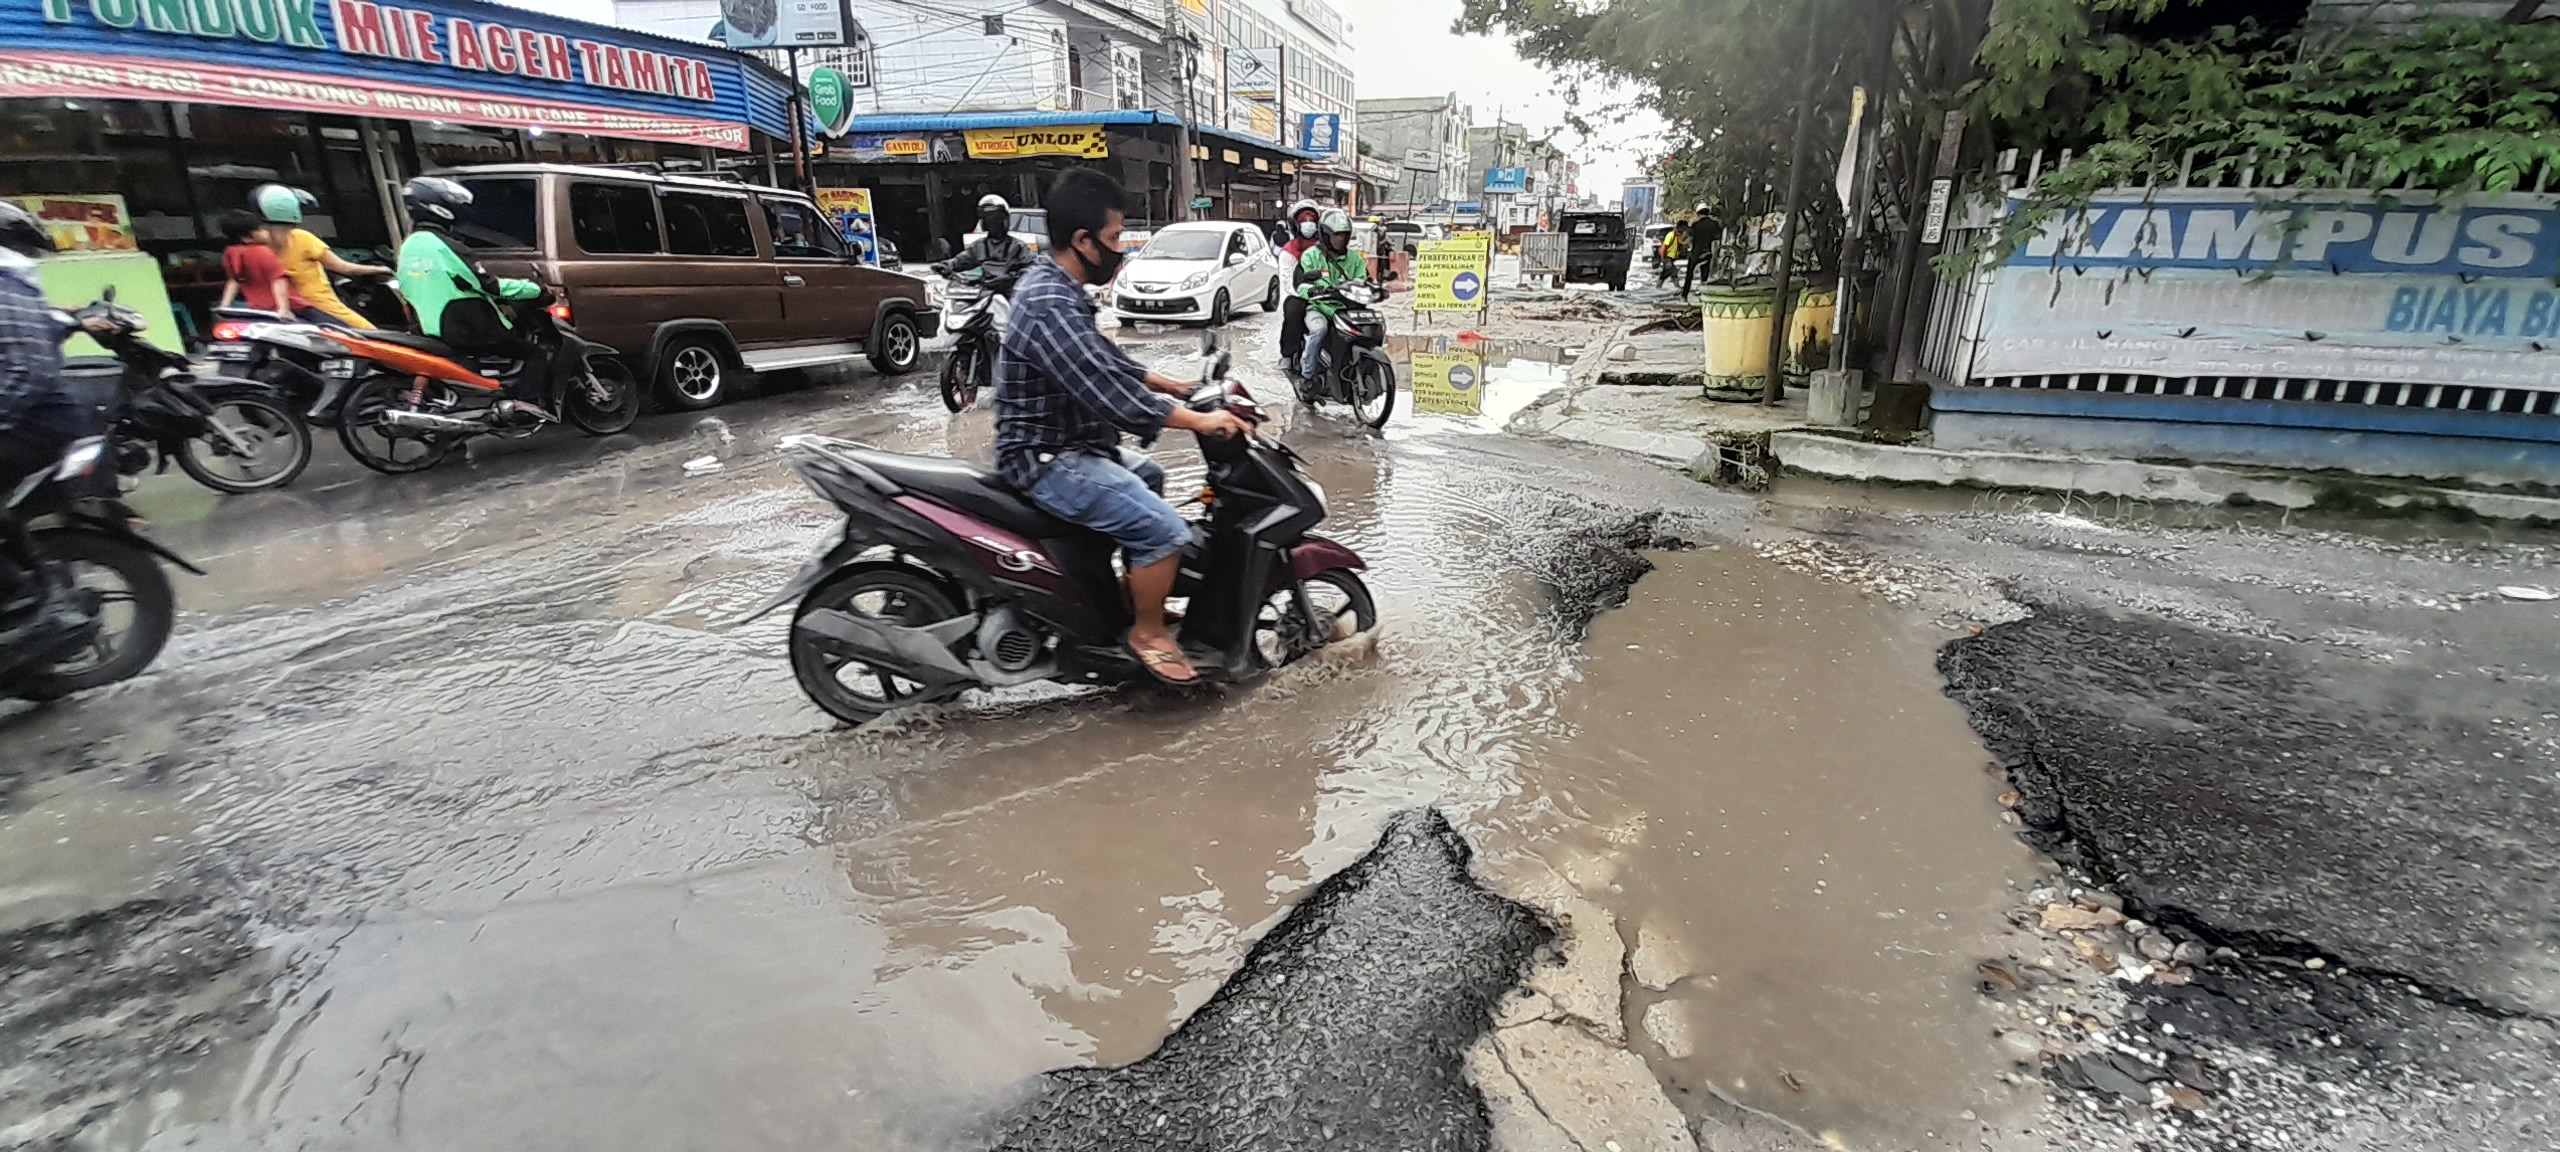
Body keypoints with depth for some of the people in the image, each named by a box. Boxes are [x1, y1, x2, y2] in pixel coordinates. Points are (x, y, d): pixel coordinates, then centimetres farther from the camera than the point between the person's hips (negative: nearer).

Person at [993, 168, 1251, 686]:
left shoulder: (1053, 286, 10)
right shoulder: (1050, 306, -25)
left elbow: (1106, 360, 19)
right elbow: (1109, 393, -30)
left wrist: (1179, 387, 15)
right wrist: (1200, 422, -23)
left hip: (1065, 445, 11)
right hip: (1048, 461, -11)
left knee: (1149, 477, 31)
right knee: (1164, 528, -20)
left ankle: (1136, 588, 38)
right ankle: (1148, 633, 0)